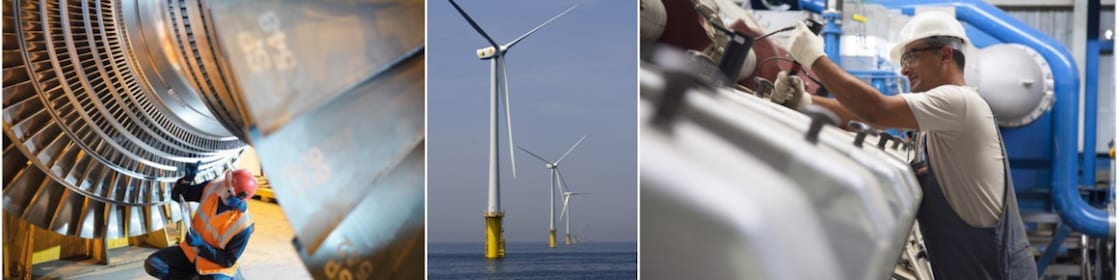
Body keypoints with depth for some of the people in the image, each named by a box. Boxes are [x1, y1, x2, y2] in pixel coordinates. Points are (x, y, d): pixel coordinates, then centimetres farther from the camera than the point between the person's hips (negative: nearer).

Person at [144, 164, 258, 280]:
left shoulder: (243, 224, -30)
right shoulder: (211, 187, -16)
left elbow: (228, 261, -21)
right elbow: (177, 195, -2)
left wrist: (201, 246, -29)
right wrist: (188, 178, -21)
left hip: (216, 266, -5)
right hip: (190, 252, 5)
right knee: (152, 264, -10)